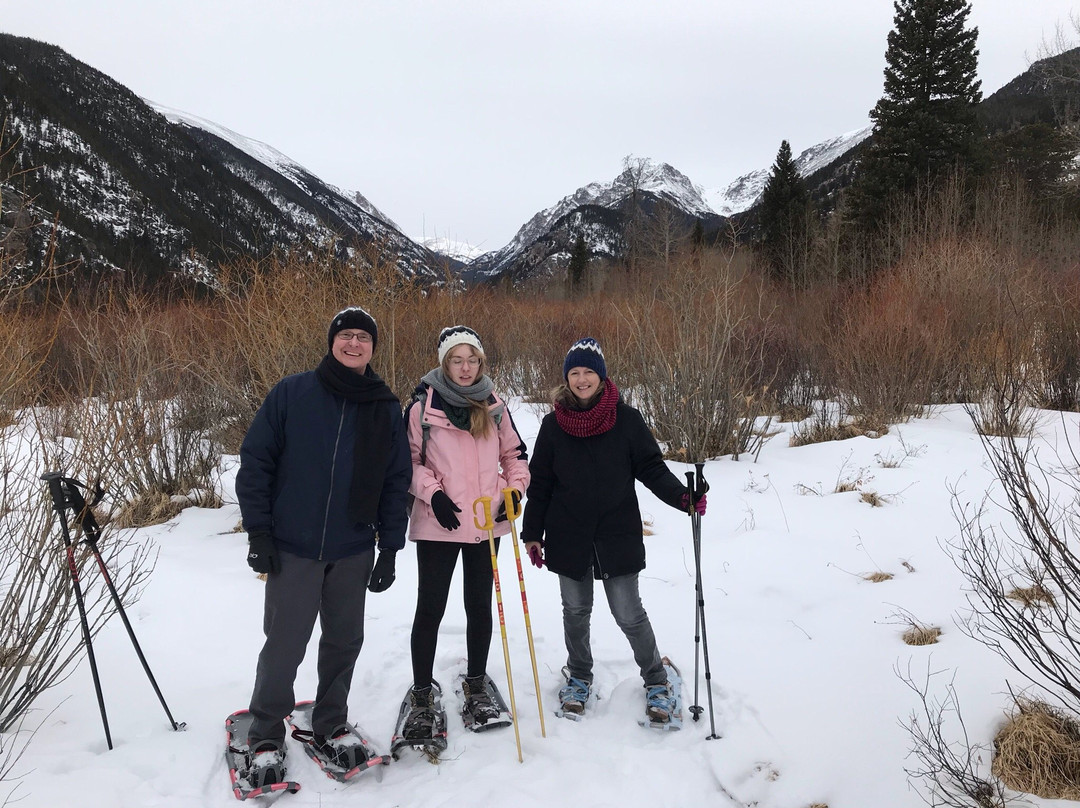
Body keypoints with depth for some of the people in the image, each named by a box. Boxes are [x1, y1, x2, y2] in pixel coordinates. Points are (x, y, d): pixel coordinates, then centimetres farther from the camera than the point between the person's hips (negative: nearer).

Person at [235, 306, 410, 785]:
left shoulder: (386, 408, 3)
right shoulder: (292, 393, -5)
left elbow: (397, 481, 6)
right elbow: (255, 461, -3)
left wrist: (390, 547, 3)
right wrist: (258, 532, -7)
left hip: (354, 551, 3)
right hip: (293, 548, -2)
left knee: (344, 641, 12)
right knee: (285, 644, 4)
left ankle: (331, 725, 33)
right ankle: (266, 736, 25)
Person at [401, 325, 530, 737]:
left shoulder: (494, 406, 4)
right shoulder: (423, 405, -7)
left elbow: (514, 453, 14)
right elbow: (408, 459, -2)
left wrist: (515, 489, -1)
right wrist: (432, 493, -14)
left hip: (486, 522, 3)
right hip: (438, 524, -3)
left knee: (480, 605, 14)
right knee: (430, 609, 3)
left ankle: (476, 685, 30)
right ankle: (421, 696, 18)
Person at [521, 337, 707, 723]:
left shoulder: (626, 419, -5)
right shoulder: (554, 424, 1)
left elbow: (651, 467, -2)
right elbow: (540, 482, 5)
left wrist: (682, 496, -19)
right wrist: (532, 533, 5)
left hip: (617, 536, -2)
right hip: (568, 538, 2)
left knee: (628, 613, 1)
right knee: (576, 611, 15)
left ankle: (656, 680, 23)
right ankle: (579, 676, 37)